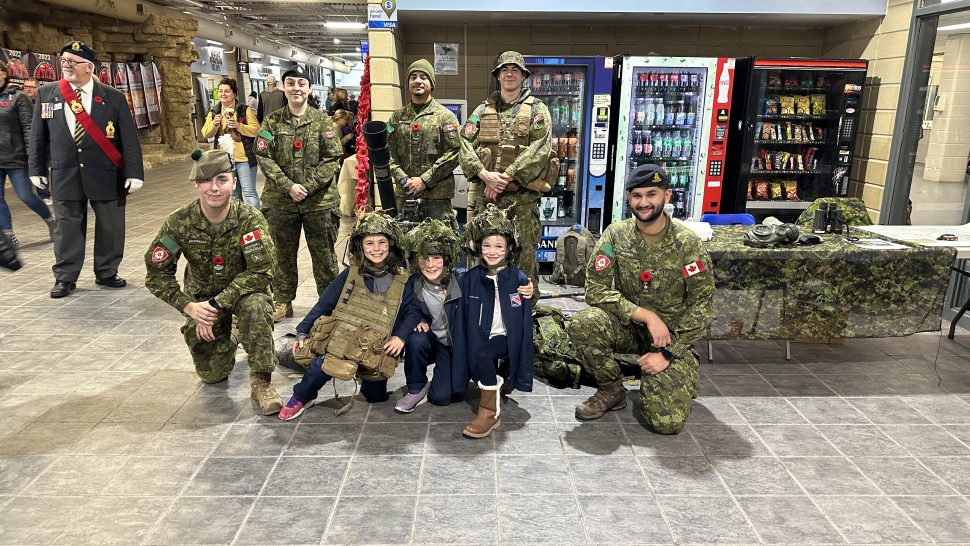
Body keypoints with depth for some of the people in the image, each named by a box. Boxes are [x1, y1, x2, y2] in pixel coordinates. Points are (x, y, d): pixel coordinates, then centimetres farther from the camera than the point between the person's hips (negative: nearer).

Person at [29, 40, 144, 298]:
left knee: (110, 226, 5)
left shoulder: (113, 97, -1)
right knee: (66, 226, 7)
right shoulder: (46, 94, 6)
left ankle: (106, 273, 21)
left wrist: (134, 172, -9)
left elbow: (129, 138, -4)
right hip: (65, 174, 1)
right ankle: (65, 278, 18)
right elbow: (38, 135, 11)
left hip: (106, 174, -1)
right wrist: (37, 168, 9)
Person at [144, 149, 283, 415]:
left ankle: (260, 380, -21)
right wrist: (189, 306, -23)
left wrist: (217, 304, -30)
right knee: (212, 374, 1)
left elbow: (261, 272, -26)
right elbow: (157, 273, -9)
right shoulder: (179, 223, -16)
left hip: (243, 291, -2)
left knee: (256, 306, -38)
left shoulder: (250, 219, -22)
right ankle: (225, 345, 37)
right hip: (202, 297, 2)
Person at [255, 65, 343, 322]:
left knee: (324, 253, 6)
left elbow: (331, 158, -5)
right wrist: (288, 186, -14)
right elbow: (264, 157, -2)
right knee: (283, 253, 13)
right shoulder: (272, 122, 3)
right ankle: (283, 302, 28)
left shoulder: (323, 121, 0)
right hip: (281, 201, 2)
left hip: (319, 200, -1)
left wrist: (308, 186, -14)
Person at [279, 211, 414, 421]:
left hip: (378, 347, 1)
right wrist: (302, 332, 1)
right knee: (321, 366, -28)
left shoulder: (401, 281, 0)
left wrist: (401, 336, -13)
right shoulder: (350, 275, 2)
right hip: (341, 339, -1)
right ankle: (301, 397, 2)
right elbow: (324, 304, 5)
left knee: (376, 396, 0)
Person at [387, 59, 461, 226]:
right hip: (404, 193, 4)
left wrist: (424, 180, -12)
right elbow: (389, 152, 8)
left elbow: (454, 153, -7)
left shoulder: (445, 116, 1)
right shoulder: (397, 117, 13)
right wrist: (403, 179, -8)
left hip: (437, 194, -4)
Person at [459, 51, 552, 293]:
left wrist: (506, 177, -15)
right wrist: (484, 174, -13)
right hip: (485, 195, 3)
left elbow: (539, 149, -8)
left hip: (523, 197, -3)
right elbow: (466, 145, 4)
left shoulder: (537, 109, 6)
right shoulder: (483, 110, 15)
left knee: (524, 255, -2)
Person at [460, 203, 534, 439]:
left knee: (482, 354, -30)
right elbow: (464, 318, 5)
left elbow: (525, 323, -4)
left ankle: (489, 411, -20)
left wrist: (522, 373, -6)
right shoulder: (470, 279, 1)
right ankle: (499, 378, 7)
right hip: (480, 339, 4)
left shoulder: (518, 279, -6)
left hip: (506, 337, -4)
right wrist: (468, 351, -1)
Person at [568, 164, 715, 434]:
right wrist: (646, 315, -23)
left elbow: (701, 306, -8)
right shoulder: (616, 235, -7)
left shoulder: (687, 244, -11)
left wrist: (668, 353, -15)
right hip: (627, 325, 2)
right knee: (582, 324, -32)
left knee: (668, 421, -19)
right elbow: (596, 290, -13)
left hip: (672, 334, -1)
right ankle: (611, 390, -3)